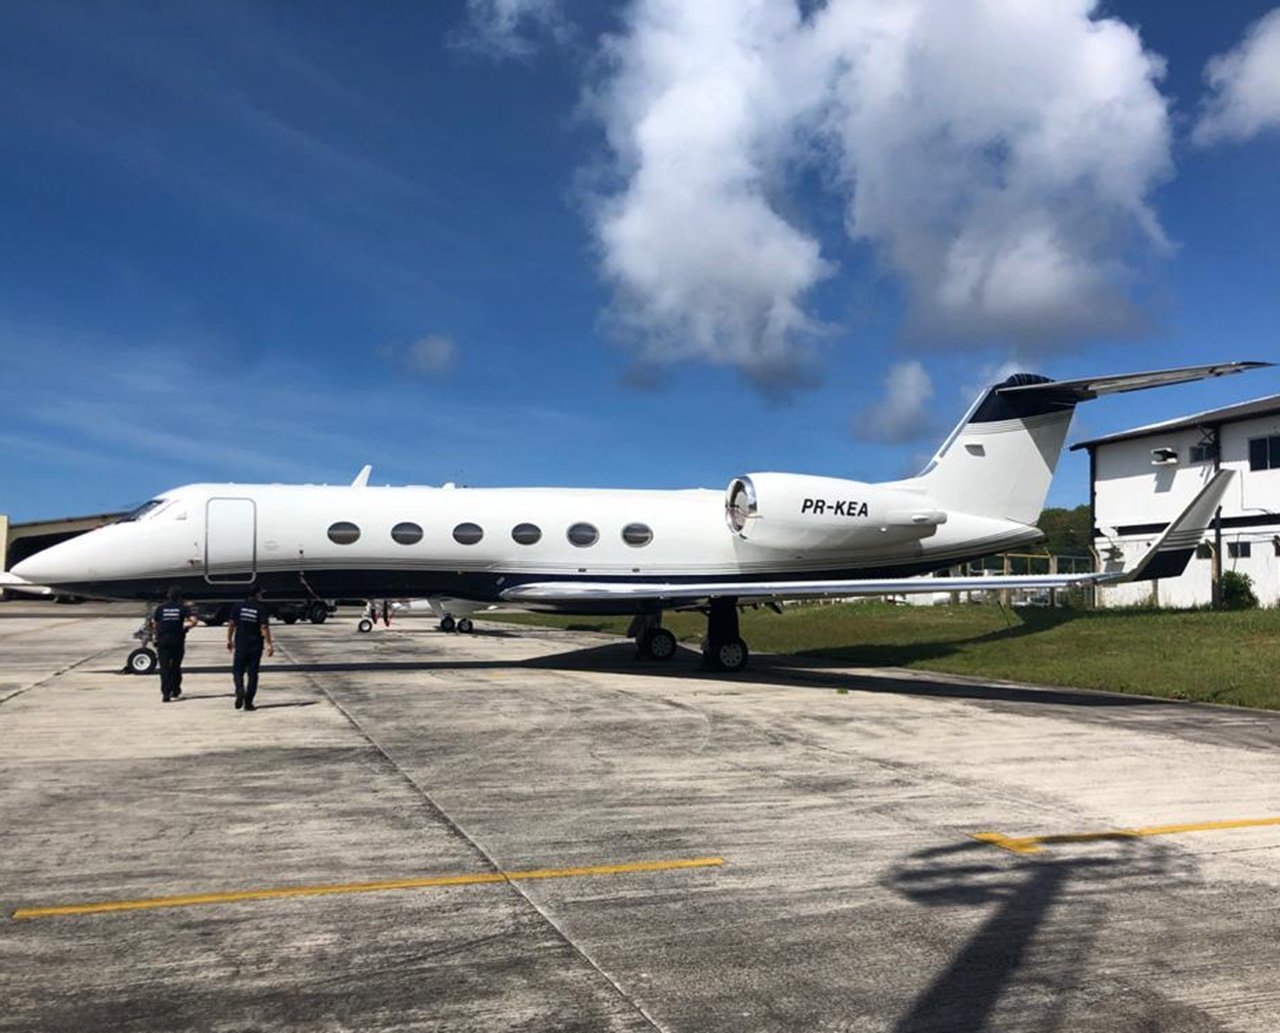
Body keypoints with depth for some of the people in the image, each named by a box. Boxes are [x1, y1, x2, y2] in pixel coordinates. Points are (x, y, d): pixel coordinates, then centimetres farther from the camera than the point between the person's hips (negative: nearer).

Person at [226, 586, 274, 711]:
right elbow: (264, 627, -12)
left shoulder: (238, 606, 1)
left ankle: (240, 689, -19)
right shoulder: (261, 609, -7)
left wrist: (229, 640, 12)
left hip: (240, 645, 1)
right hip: (255, 646, -1)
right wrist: (269, 644, -11)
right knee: (252, 673, 6)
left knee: (237, 670, 10)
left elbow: (231, 624, 1)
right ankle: (248, 703, 7)